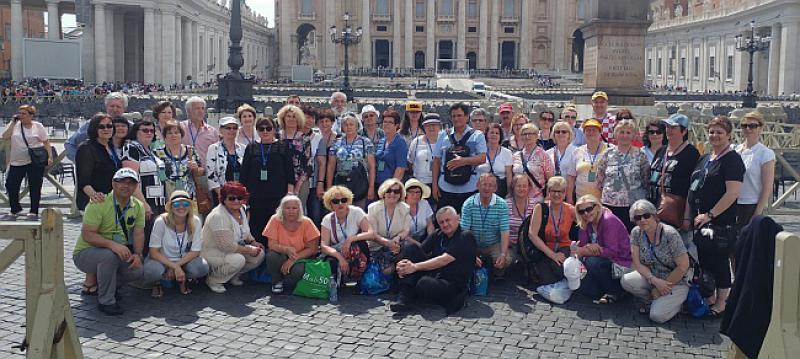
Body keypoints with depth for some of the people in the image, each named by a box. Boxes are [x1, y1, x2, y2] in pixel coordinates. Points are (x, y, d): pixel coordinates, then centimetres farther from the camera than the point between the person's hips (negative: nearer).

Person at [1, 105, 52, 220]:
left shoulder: (38, 126, 1)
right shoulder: (14, 125, 7)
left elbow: (46, 142, 2)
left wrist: (50, 156, -8)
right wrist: (13, 123, -7)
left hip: (35, 161, -3)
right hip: (16, 162, 3)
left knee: (34, 187, 1)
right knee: (11, 185, 2)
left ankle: (34, 212, 13)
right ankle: (15, 210, 20)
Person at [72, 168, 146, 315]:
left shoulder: (138, 206, 0)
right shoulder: (99, 204, -18)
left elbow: (139, 233, -2)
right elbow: (87, 235, -24)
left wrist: (137, 254, -21)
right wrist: (113, 245, -38)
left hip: (119, 253, 6)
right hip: (85, 253, -6)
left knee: (137, 271, -15)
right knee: (109, 255, -36)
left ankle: (103, 284, 14)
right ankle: (106, 301, -20)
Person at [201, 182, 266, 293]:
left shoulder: (241, 209, -1)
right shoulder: (218, 216, -28)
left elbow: (245, 231, 19)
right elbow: (227, 246, -30)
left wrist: (253, 242, 1)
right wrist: (249, 250, -22)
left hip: (235, 249, 9)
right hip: (212, 253, -9)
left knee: (260, 254, -8)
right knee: (238, 259, -34)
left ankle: (233, 276, 12)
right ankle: (213, 280, -9)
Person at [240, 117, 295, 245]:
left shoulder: (283, 147, 6)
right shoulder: (251, 148, 11)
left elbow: (290, 172, 4)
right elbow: (244, 173, 11)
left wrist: (290, 194, -4)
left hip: (277, 196, -2)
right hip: (256, 196, 2)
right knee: (256, 228, 2)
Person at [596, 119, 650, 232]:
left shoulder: (640, 156, 3)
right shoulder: (607, 154, 6)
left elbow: (646, 180, 7)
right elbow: (599, 180, 12)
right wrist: (609, 192, 10)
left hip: (633, 205, -1)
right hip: (610, 204, 1)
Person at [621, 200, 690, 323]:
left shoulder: (670, 234, -21)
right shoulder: (636, 233, -7)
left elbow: (683, 266, -18)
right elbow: (637, 263, -7)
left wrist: (661, 288, -15)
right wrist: (655, 281, -23)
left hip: (675, 281, -5)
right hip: (651, 276, 5)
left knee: (657, 315, -24)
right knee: (626, 281, -23)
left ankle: (676, 302, 9)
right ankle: (653, 300, 5)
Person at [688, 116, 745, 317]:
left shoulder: (732, 159, -9)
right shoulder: (704, 159, 16)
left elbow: (733, 192, -20)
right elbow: (693, 190, 21)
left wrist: (710, 215, -20)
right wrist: (688, 217, 15)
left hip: (720, 222, -8)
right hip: (699, 222, 8)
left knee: (719, 261, 0)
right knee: (704, 261, 13)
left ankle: (721, 304, 12)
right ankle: (708, 299, 26)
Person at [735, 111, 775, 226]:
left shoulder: (766, 153, -6)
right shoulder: (735, 149, 8)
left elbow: (767, 188, -8)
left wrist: (758, 213, -12)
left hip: (751, 206, -4)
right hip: (732, 204, 5)